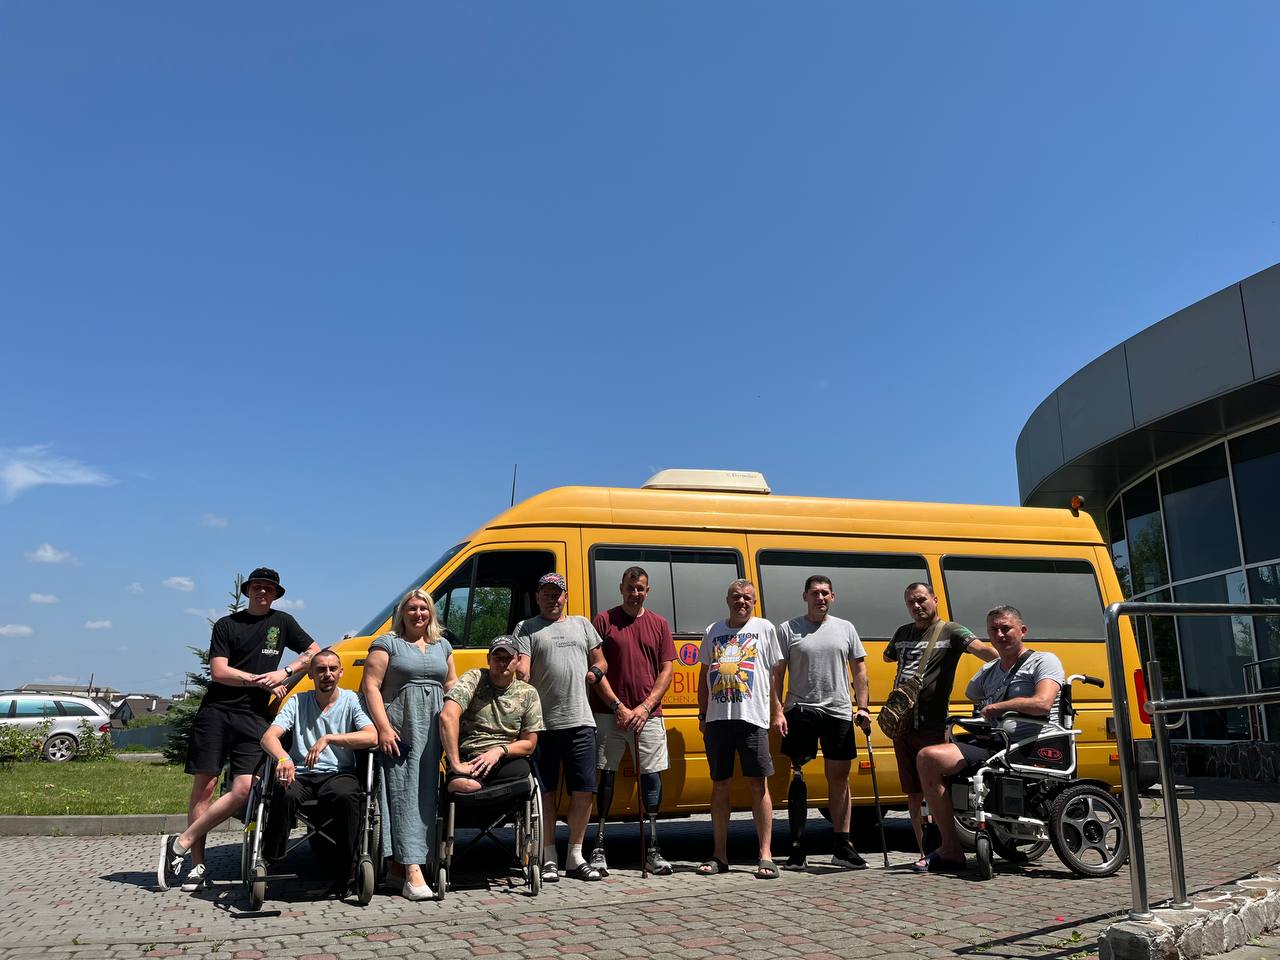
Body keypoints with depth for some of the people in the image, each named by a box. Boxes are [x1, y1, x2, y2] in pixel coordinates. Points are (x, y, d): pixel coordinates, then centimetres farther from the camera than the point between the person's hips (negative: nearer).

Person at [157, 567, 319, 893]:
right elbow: (219, 672, -4)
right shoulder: (227, 624, 5)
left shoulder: (282, 622, 12)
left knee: (243, 789, -12)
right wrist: (261, 680, -10)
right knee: (204, 785, -3)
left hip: (254, 718, 2)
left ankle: (179, 843, -3)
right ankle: (197, 866, 4)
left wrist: (284, 673, -3)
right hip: (216, 711, -2)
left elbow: (315, 652, 12)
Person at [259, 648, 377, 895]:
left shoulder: (351, 700, 5)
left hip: (338, 773, -1)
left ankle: (343, 871, -20)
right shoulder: (298, 702, 10)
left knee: (346, 795, -35)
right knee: (285, 794, -34)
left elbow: (372, 737, -11)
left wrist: (327, 738, -19)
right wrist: (283, 758, -27)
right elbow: (268, 737, -4)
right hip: (301, 774, 1)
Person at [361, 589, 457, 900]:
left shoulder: (443, 646, 18)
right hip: (400, 728, -6)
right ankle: (413, 872, -16)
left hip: (434, 730, 6)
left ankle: (398, 865, 16)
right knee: (404, 793, -11)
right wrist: (383, 727, -14)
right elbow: (371, 686, -5)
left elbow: (451, 685, 19)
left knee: (427, 794, 5)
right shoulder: (387, 643, 2)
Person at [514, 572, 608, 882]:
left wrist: (594, 673, 2)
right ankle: (548, 858, 15)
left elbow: (599, 661, 23)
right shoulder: (526, 629, 7)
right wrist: (519, 672, -26)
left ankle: (575, 856, 16)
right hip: (542, 723, -3)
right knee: (545, 792, 4)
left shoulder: (582, 624, 19)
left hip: (580, 721, 3)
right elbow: (522, 670, -4)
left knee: (584, 790, 3)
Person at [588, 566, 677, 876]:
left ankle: (653, 850, 11)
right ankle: (599, 848, 9)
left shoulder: (659, 624, 10)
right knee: (606, 775, 2)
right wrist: (619, 707, -9)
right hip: (610, 713, -2)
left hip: (648, 714, 2)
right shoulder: (604, 620, 3)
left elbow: (667, 669, 7)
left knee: (652, 776, 3)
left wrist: (645, 706, -5)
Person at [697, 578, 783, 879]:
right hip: (717, 718, 3)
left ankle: (765, 855, 1)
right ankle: (720, 856, 15)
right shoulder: (713, 631, 15)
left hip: (752, 717, -3)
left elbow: (775, 672, 6)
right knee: (720, 786, 7)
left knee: (758, 784, -4)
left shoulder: (764, 628, 7)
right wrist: (702, 714, 15)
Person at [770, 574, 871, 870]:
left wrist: (863, 707, 4)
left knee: (839, 776, 6)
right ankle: (797, 846, 7)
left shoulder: (845, 628, 11)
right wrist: (778, 711, -7)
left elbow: (859, 671, 13)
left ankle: (843, 845, 15)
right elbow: (777, 674, 1)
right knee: (798, 777, 0)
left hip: (839, 712, 2)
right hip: (800, 711, -2)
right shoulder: (788, 629, 3)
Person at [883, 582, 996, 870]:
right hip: (902, 724, 6)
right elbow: (888, 656, 36)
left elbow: (982, 649, -20)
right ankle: (924, 852, 19)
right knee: (913, 793, 10)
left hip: (931, 726, -6)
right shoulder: (902, 633, 15)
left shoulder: (950, 632, -3)